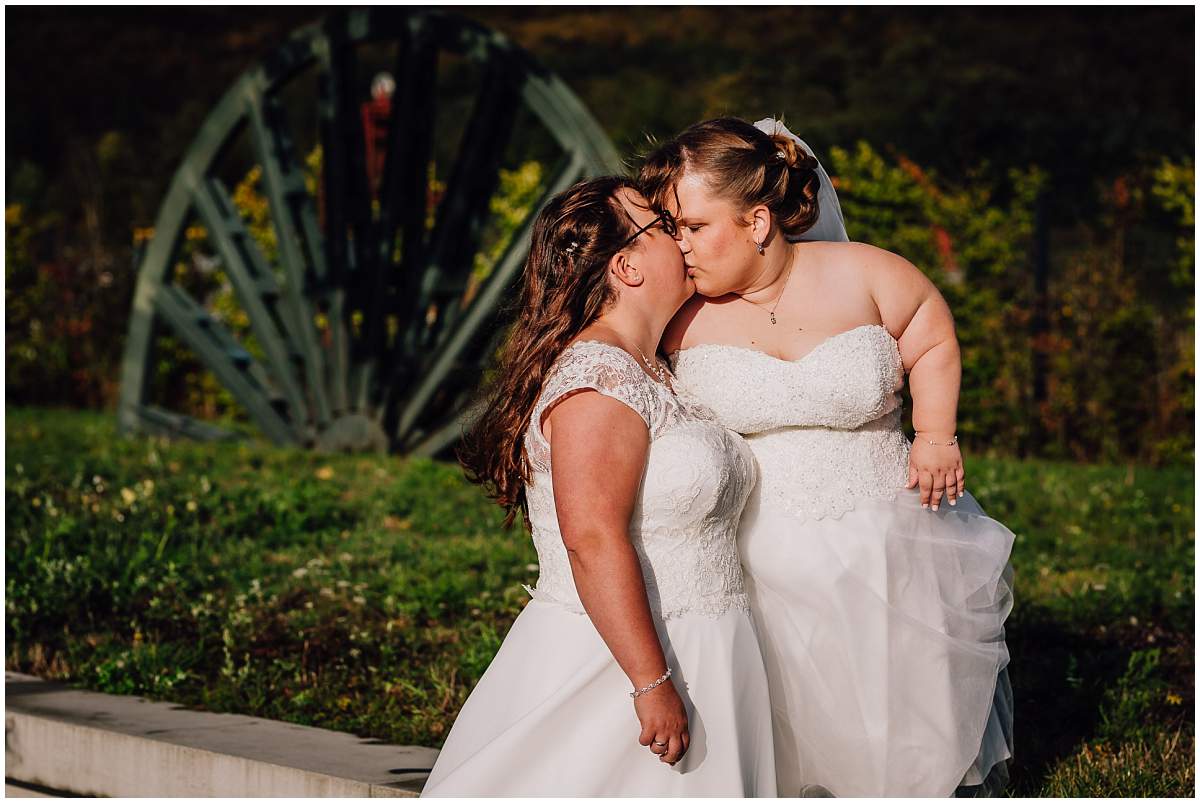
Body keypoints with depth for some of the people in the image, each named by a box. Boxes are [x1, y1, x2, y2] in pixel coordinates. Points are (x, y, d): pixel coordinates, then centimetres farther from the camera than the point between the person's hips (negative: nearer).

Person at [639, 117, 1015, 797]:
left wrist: (937, 435, -1)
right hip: (763, 564, -1)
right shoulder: (676, 314, -9)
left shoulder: (864, 276, -6)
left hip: (887, 553, 1)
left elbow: (933, 343, 11)